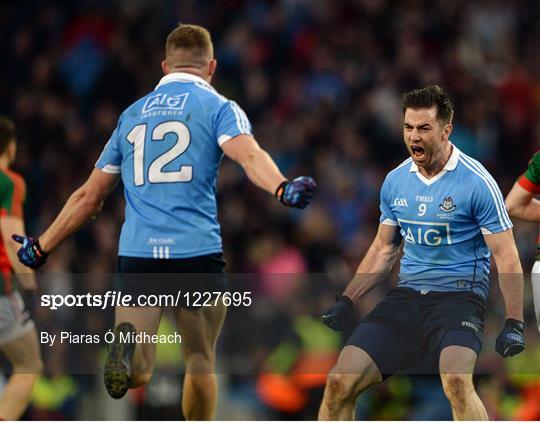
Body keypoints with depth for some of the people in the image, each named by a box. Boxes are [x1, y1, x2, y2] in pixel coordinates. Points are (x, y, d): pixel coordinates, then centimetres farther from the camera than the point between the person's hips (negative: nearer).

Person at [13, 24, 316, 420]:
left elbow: (89, 196, 21)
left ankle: (126, 343, -33)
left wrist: (41, 247, 29)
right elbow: (248, 154, -17)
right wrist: (283, 188, -33)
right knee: (201, 364, 12)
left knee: (136, 371, 0)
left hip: (136, 254, 3)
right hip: (197, 252, -2)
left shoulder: (132, 114, 19)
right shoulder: (218, 107, 6)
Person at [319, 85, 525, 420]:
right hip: (407, 296, 6)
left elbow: (506, 255, -7)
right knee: (340, 382, -7)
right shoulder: (395, 182, 9)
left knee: (456, 380, -34)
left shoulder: (477, 182, -8)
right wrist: (346, 302, 13)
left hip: (459, 295, -5)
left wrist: (514, 324, -16)